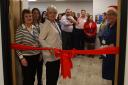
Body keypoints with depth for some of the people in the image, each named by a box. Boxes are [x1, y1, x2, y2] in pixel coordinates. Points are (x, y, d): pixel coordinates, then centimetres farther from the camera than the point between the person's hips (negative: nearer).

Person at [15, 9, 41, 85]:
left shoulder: (35, 28, 6)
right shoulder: (20, 29, -11)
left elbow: (39, 41, 14)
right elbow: (17, 45, -11)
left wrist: (37, 45, -8)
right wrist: (21, 57, -16)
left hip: (36, 56, 5)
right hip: (26, 57, -5)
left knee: (33, 77, 16)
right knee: (27, 78, 2)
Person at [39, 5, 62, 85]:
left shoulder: (55, 23, 11)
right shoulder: (46, 24, -14)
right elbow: (41, 39, -20)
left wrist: (60, 50, 16)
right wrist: (49, 48, -30)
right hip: (50, 55, -8)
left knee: (56, 74, 18)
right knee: (51, 76, 0)